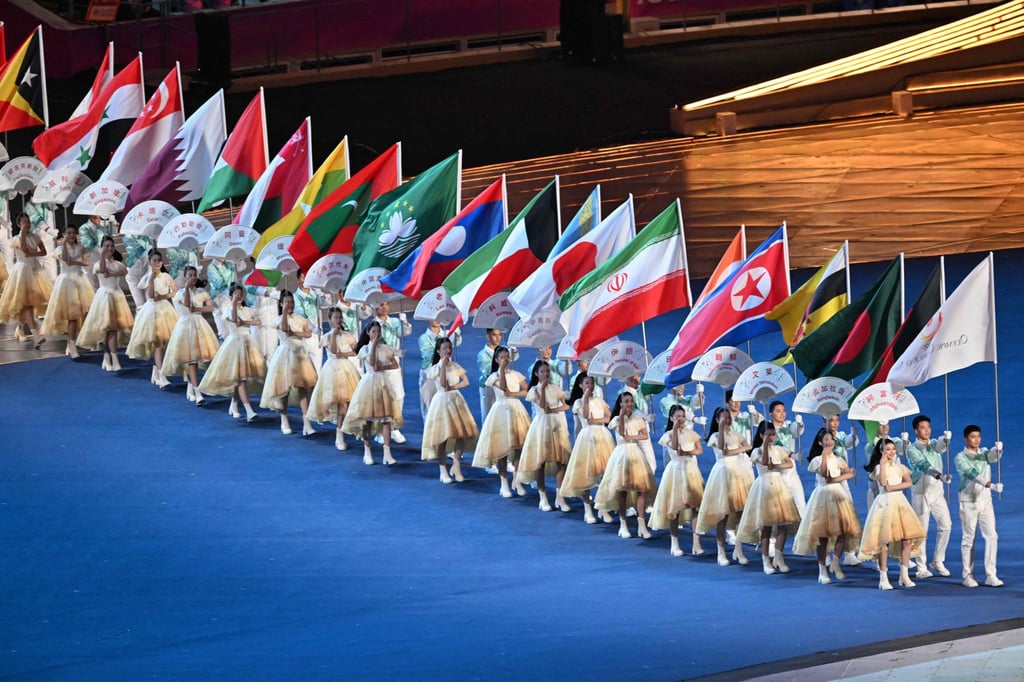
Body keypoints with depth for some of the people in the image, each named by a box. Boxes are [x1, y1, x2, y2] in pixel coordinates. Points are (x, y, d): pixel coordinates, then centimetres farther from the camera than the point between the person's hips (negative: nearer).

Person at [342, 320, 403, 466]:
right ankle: (367, 452, 10)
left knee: (386, 418, -5)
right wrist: (374, 345, -17)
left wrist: (382, 367, -10)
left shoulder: (385, 348, 6)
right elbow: (371, 362, -18)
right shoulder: (365, 348, -1)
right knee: (368, 418, 0)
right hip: (369, 382, -2)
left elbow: (395, 365, 4)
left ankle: (387, 453, -7)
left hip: (383, 382, 2)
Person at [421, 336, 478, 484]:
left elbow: (466, 381, 5)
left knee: (462, 435, -3)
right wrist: (443, 364, -18)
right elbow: (442, 383, -18)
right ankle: (443, 470, 4)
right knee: (442, 437, -3)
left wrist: (453, 387, -11)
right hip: (442, 400, -4)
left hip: (456, 399, 4)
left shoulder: (455, 366, 8)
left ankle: (456, 466, 12)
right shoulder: (435, 368, -4)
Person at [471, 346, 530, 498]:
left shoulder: (516, 375, 8)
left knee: (518, 447, -2)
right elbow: (503, 388, -19)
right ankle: (504, 484, 4)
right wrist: (503, 369, -20)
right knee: (502, 447, -3)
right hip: (501, 410, -3)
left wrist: (513, 394, -12)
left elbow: (527, 391, 3)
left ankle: (517, 482, 8)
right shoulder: (494, 376, -1)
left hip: (516, 409, 3)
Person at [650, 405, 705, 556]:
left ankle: (696, 543, -7)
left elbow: (700, 450, 2)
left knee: (695, 506, -6)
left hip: (691, 469, 2)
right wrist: (675, 428, -26)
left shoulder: (690, 433, 8)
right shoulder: (669, 434, -2)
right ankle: (675, 543, 9)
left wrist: (687, 452, -15)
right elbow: (675, 446, -21)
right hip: (676, 470, -2)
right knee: (674, 508, -1)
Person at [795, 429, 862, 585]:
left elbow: (850, 473, -4)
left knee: (843, 530, -10)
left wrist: (835, 479, -16)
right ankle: (822, 569, 0)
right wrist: (825, 455, -19)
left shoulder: (838, 460, 10)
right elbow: (824, 473, -16)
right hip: (823, 495, -3)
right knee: (822, 533, -4)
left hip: (838, 494, 3)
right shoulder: (817, 460, 1)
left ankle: (835, 563, 6)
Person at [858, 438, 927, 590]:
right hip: (885, 503, -4)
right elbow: (883, 482, -19)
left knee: (907, 539, -4)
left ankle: (904, 576, 2)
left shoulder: (900, 467, 12)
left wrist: (892, 487, -14)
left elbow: (909, 483, -4)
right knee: (885, 540, -7)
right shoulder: (879, 467, 0)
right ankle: (883, 578, -3)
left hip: (900, 502, 4)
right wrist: (883, 463, -20)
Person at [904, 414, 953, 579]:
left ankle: (938, 561, 14)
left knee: (945, 525, -1)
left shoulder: (934, 444, 9)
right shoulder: (912, 449, -6)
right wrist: (940, 475, -41)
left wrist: (946, 438, -42)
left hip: (937, 491, 5)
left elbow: (941, 445, -16)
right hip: (921, 492, -5)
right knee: (921, 530, -3)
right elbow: (923, 465, -23)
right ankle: (921, 567, 3)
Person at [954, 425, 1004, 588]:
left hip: (985, 500, 4)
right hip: (969, 502, -4)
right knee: (968, 539, 1)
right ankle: (968, 576, 8)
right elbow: (971, 473, -22)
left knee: (991, 536, -4)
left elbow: (993, 457, -14)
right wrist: (990, 484, -37)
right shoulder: (960, 458, -7)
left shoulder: (984, 453, 9)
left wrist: (998, 449, -38)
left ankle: (990, 576, -3)